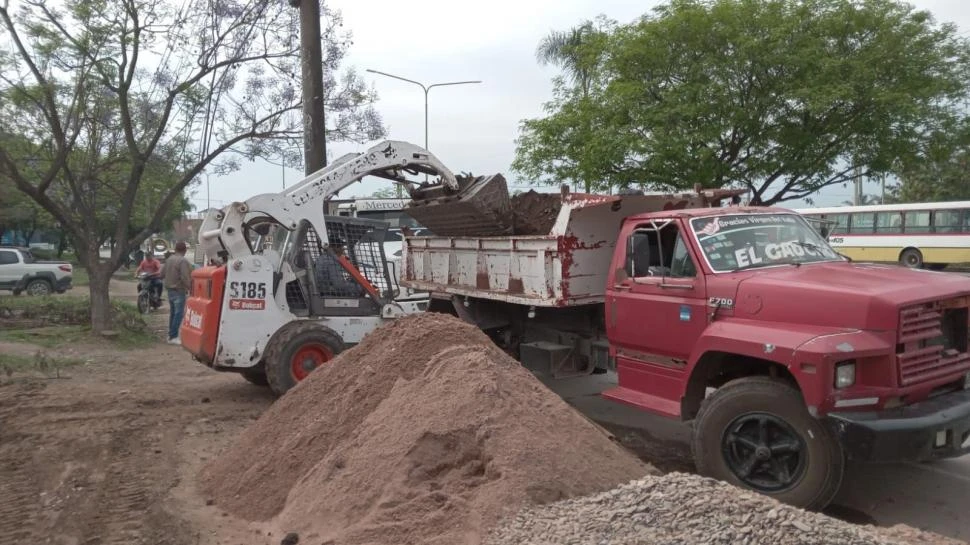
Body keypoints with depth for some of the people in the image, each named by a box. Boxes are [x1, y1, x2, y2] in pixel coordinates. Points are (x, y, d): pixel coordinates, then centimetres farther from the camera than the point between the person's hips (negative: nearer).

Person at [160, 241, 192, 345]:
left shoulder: (169, 259, 8)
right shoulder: (183, 261, -18)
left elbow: (162, 274, 14)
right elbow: (185, 278, -23)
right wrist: (189, 286, -9)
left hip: (170, 290, 9)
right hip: (179, 291, -9)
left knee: (172, 313, 17)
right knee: (178, 314, -5)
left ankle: (171, 334, 24)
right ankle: (173, 337, -7)